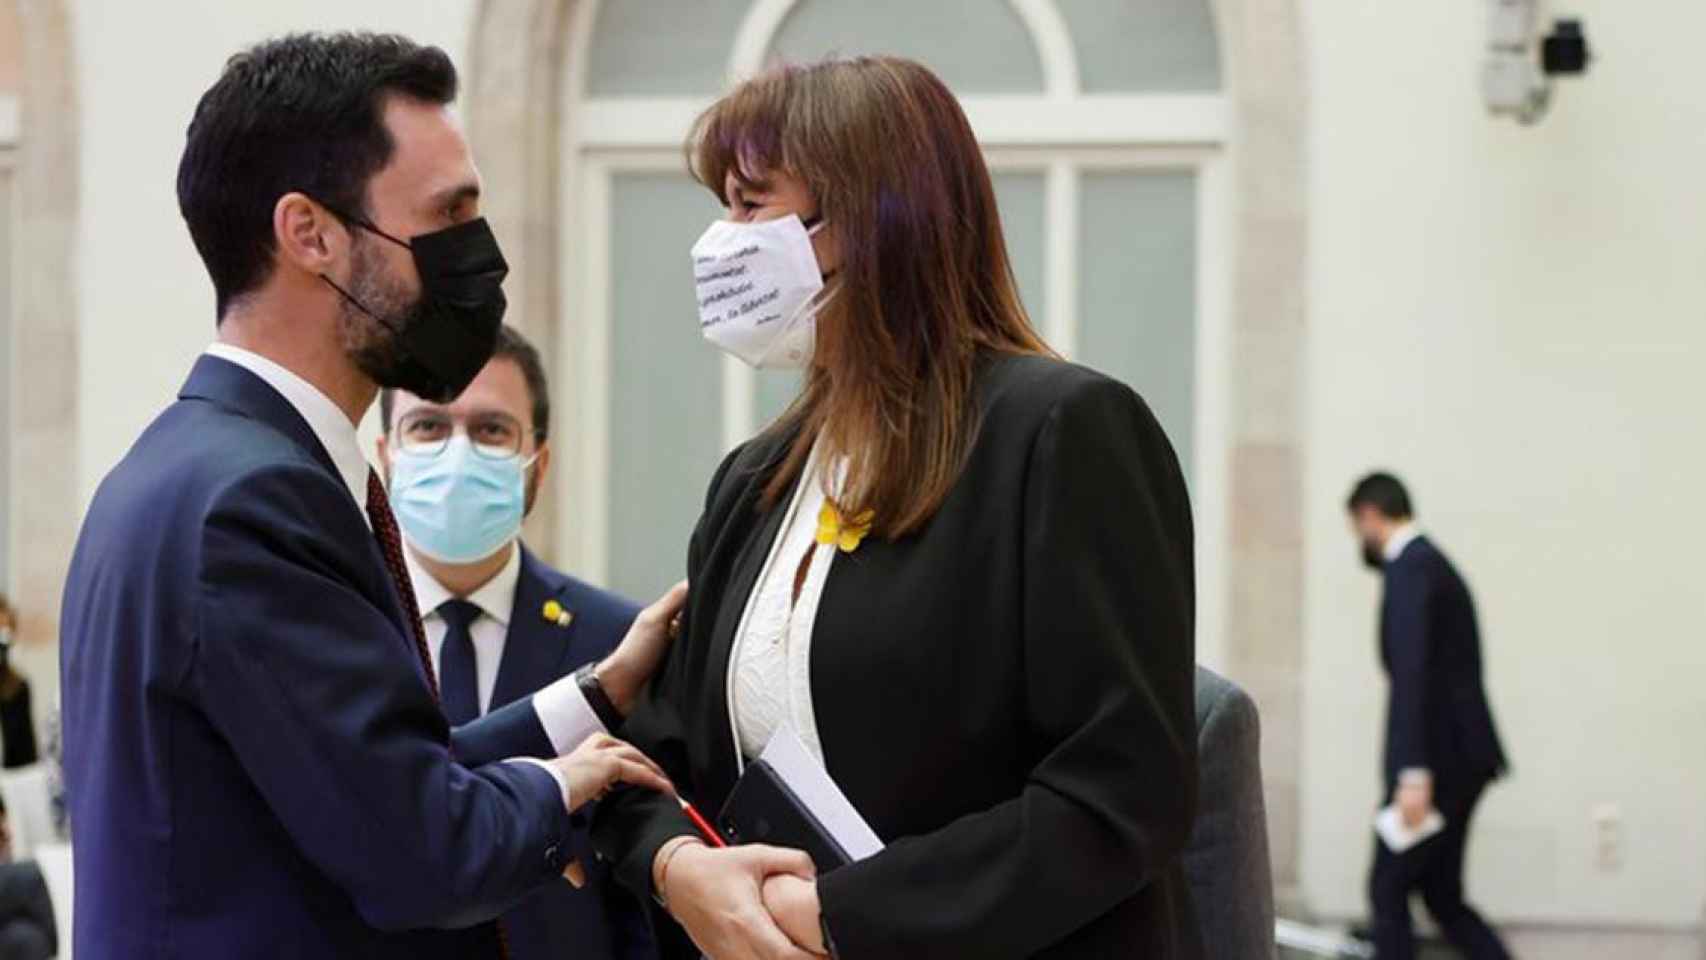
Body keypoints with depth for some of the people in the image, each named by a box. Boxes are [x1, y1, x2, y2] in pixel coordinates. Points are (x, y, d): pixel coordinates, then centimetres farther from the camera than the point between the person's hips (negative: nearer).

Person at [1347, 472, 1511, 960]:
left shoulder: (1410, 568, -12)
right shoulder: (1432, 563, 18)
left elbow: (1413, 671, -22)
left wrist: (1413, 772, -28)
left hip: (1440, 757, -9)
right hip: (1458, 756, 9)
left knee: (1388, 888, -1)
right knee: (1441, 894, 12)